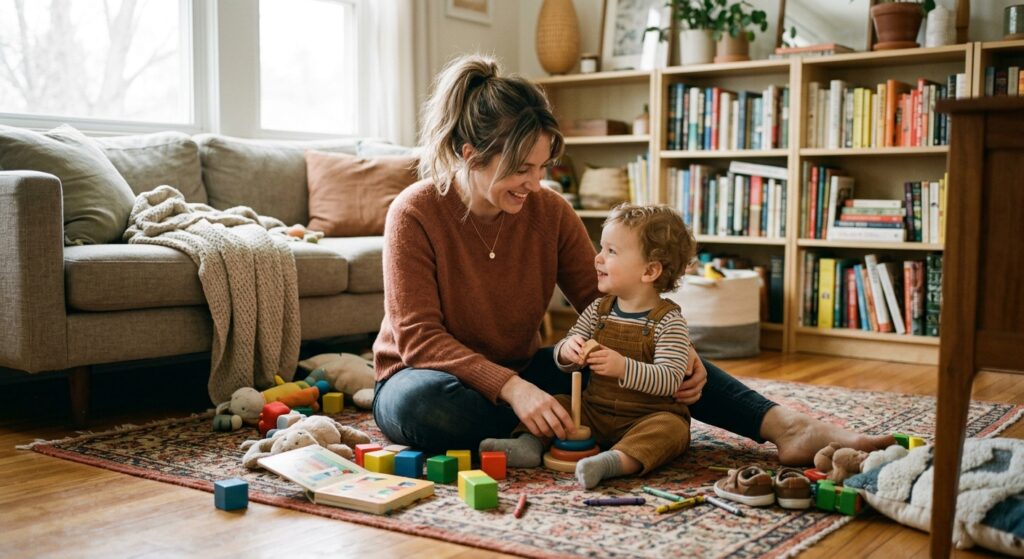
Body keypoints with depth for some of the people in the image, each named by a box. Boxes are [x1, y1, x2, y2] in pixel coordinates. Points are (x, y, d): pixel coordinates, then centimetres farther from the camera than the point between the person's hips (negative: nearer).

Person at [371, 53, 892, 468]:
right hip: (430, 374, -4)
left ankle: (785, 427, -19)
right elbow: (419, 338, -25)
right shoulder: (414, 214, -20)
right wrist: (513, 389, -38)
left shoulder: (550, 211, -6)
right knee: (422, 404, -42)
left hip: (520, 375, 4)